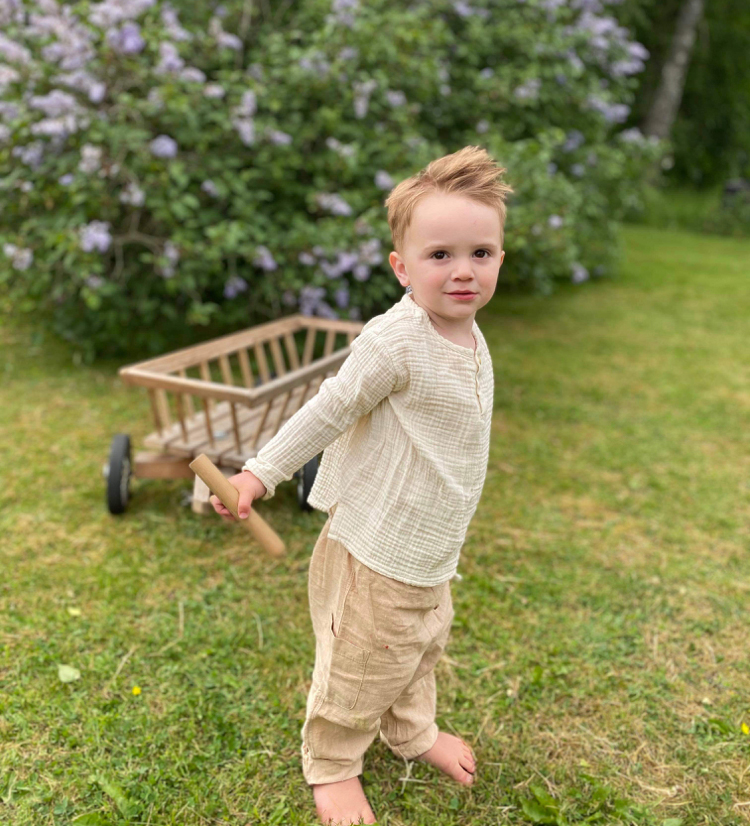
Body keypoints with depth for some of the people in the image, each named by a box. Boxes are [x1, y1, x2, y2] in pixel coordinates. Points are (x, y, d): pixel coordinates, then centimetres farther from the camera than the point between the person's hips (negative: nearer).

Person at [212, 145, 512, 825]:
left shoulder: (470, 337, 0)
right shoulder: (395, 340, -27)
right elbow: (329, 412, -18)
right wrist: (260, 473, -14)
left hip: (433, 553, 8)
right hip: (376, 552, -8)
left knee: (422, 648, 28)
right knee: (363, 666, 11)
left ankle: (413, 732, 54)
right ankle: (332, 765, 38)